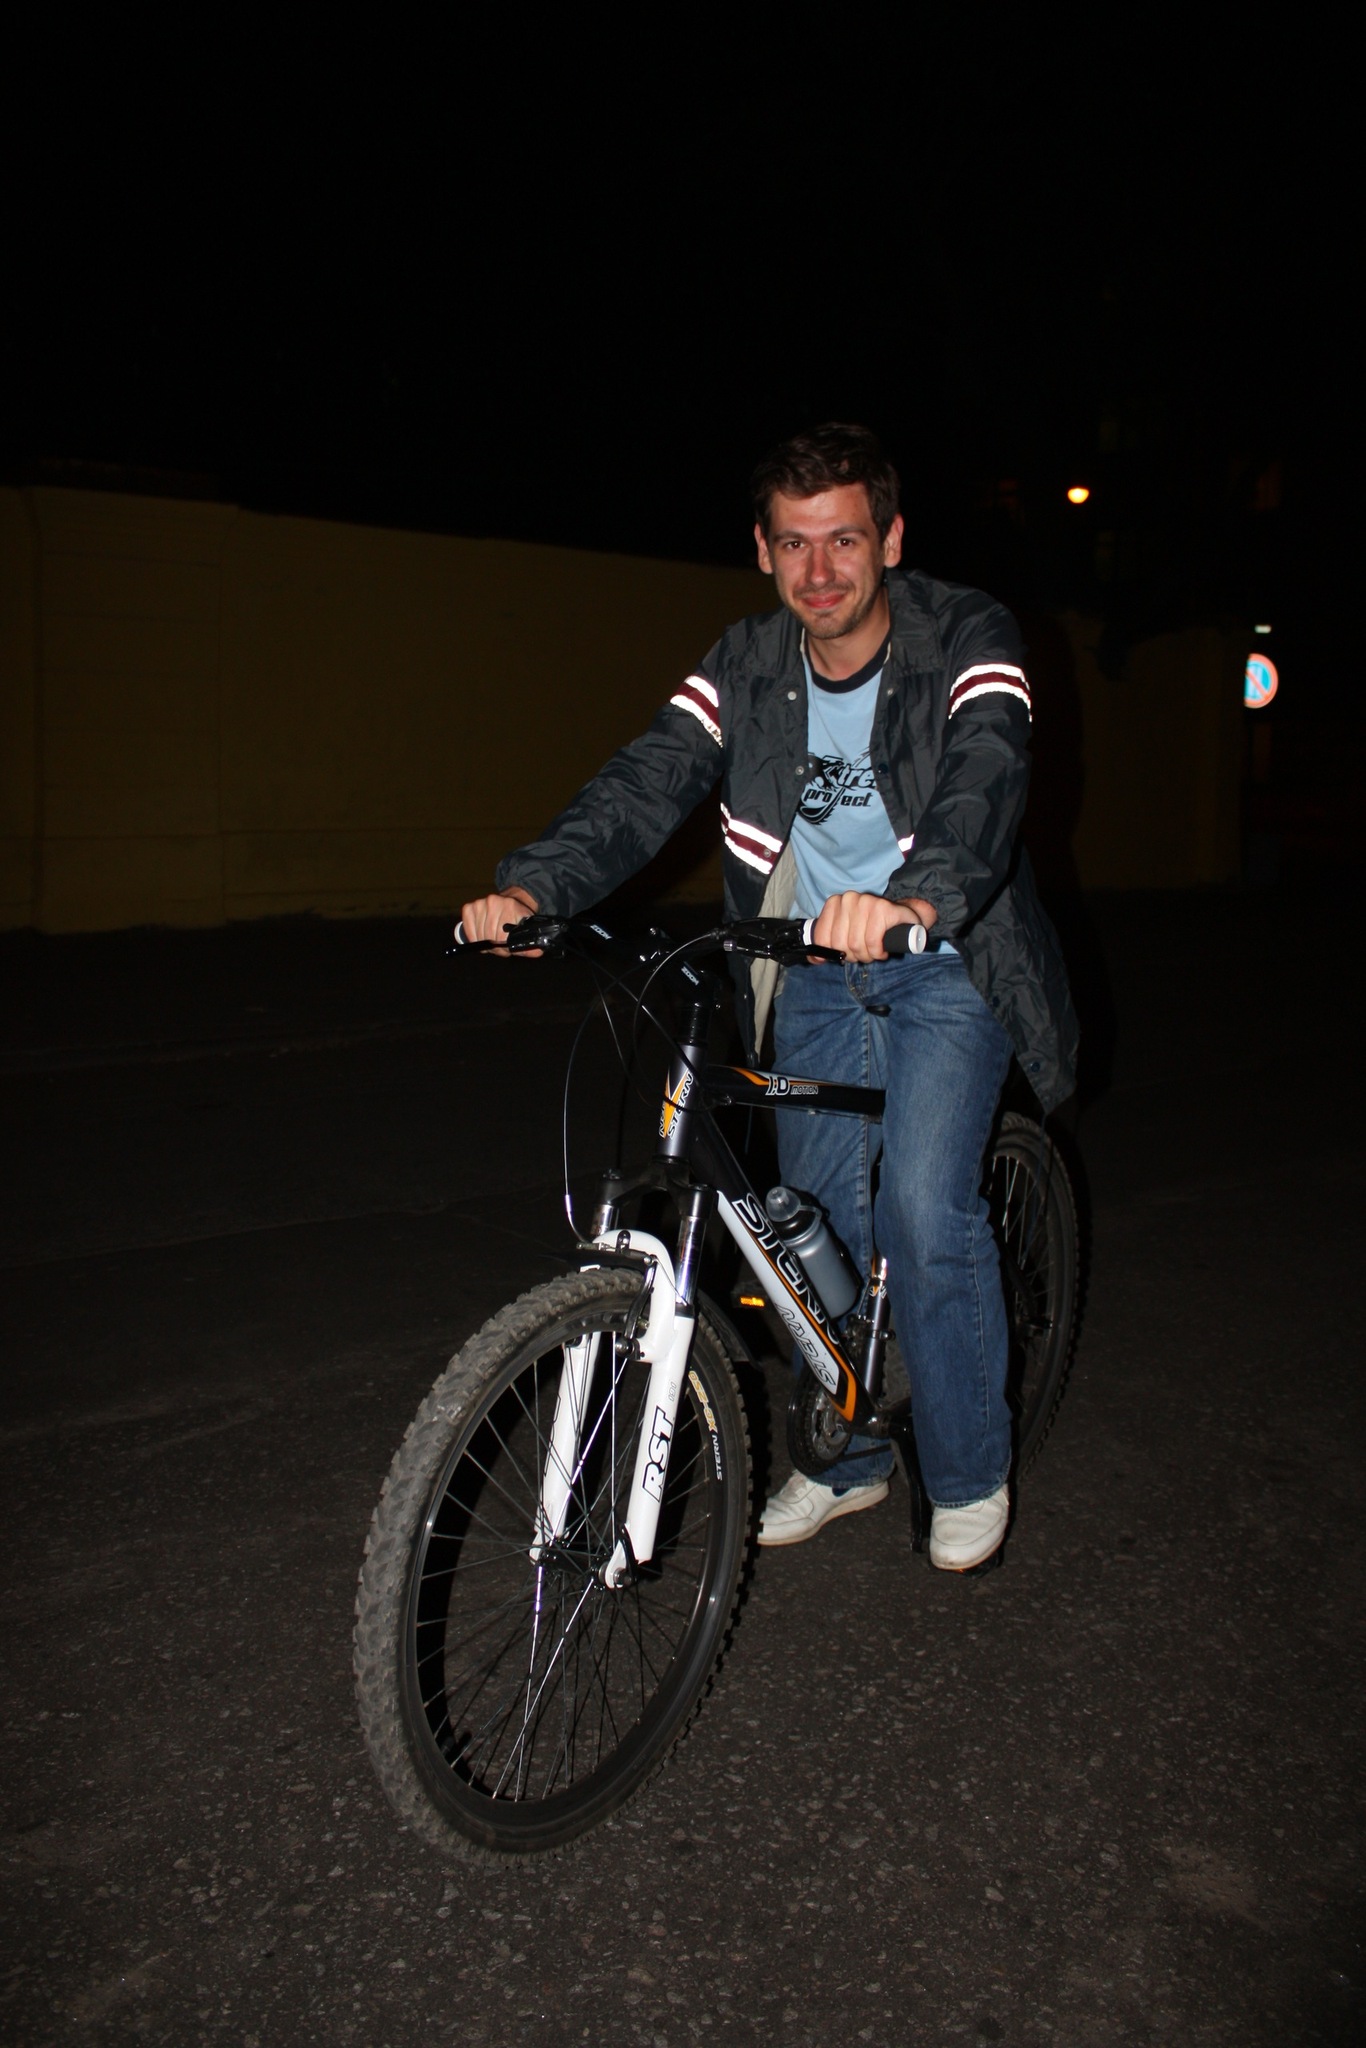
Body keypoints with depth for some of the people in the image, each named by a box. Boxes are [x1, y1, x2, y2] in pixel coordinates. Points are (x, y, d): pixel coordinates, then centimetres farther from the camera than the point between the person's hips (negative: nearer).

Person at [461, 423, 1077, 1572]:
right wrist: (531, 887, -35)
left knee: (924, 1206, -19)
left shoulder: (968, 641, -17)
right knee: (821, 1220, 9)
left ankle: (970, 1473, 6)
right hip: (816, 971, 4)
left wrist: (915, 896, -57)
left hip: (947, 960, -4)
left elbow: (984, 782, -35)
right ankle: (853, 1459, 31)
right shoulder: (746, 668, -6)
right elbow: (647, 786, -16)